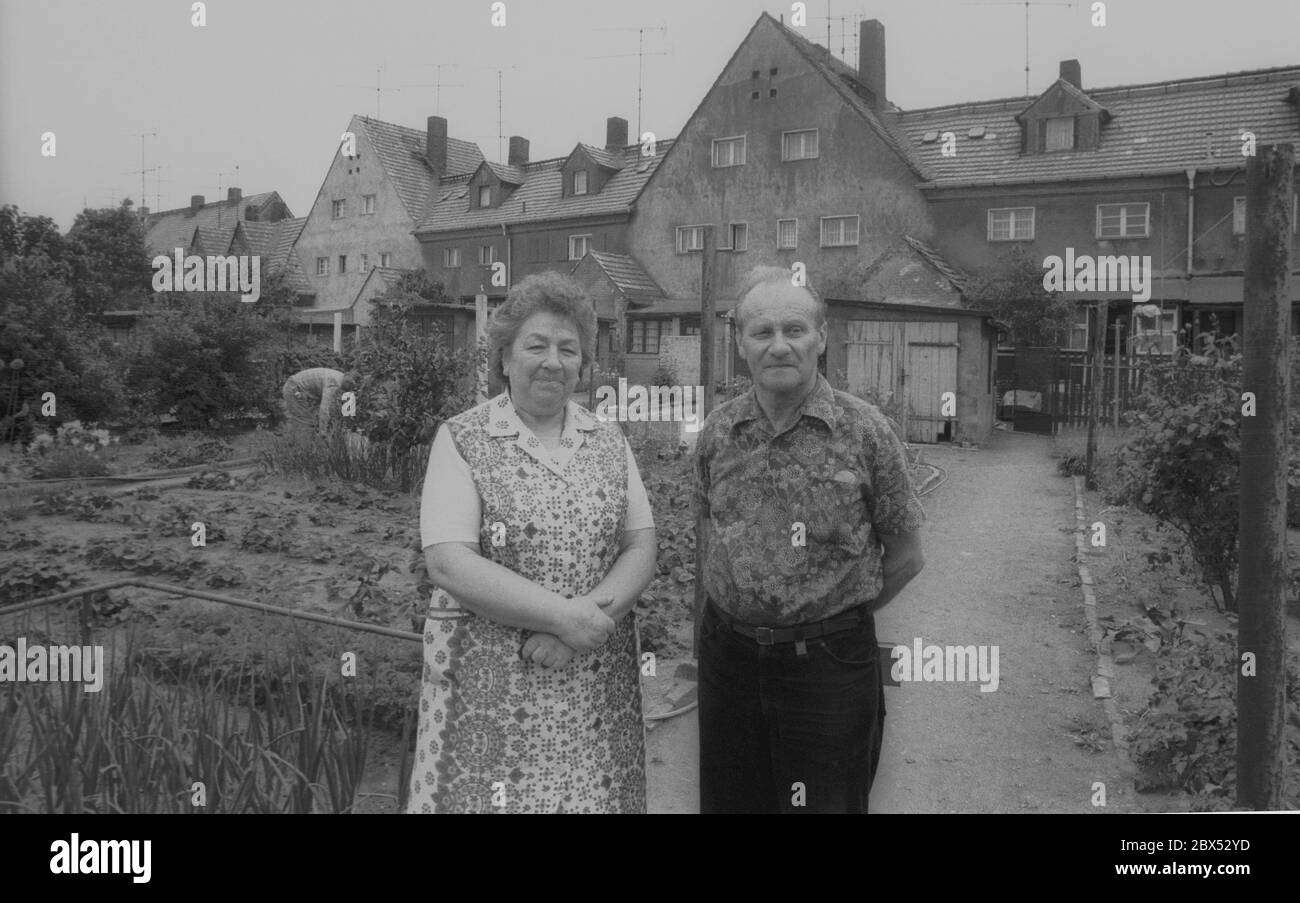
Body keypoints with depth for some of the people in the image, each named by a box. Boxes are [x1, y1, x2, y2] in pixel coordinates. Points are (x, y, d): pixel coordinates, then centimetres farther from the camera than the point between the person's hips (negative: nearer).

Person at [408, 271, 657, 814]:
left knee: (590, 795, 5)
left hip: (596, 680, 3)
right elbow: (448, 564, -13)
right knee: (491, 793, -1)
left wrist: (593, 615, -15)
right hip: (491, 685, -3)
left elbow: (641, 551, 4)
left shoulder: (609, 442, 8)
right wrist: (566, 617, -18)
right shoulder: (462, 440, -3)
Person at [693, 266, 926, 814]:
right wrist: (740, 617, 8)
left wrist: (832, 619, 5)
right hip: (726, 659, 3)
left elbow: (904, 558, 0)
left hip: (829, 665, -3)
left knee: (828, 802, 8)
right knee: (726, 800, 15)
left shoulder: (864, 430, -7)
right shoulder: (717, 432, 2)